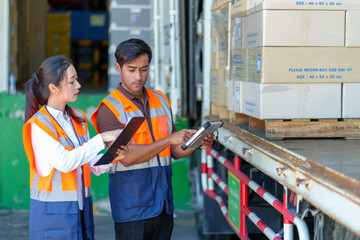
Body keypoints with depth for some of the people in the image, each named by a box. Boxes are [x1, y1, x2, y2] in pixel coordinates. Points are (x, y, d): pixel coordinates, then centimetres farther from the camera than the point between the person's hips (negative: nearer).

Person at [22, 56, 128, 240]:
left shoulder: (78, 118, 11)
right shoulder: (38, 125, -11)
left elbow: (92, 165, 10)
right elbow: (65, 162, -23)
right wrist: (101, 139, -20)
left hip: (81, 208, 6)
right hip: (52, 211, -6)